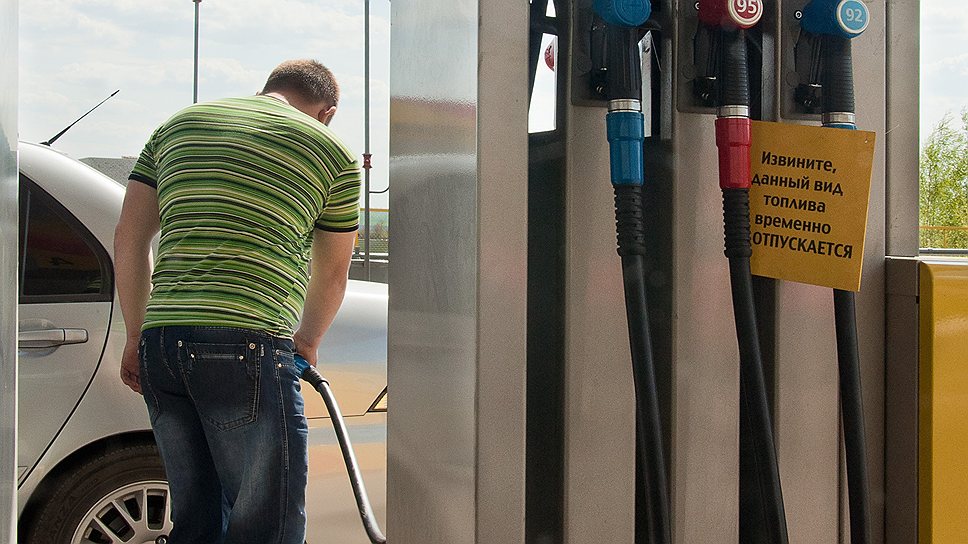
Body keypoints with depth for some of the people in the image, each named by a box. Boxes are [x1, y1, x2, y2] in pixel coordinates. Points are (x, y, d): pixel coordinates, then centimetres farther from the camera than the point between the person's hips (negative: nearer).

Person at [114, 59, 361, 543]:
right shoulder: (332, 152, 9)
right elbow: (332, 273, 19)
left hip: (160, 340, 6)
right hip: (247, 343, -6)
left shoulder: (180, 123, 21)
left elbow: (129, 238, 17)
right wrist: (307, 340, 36)